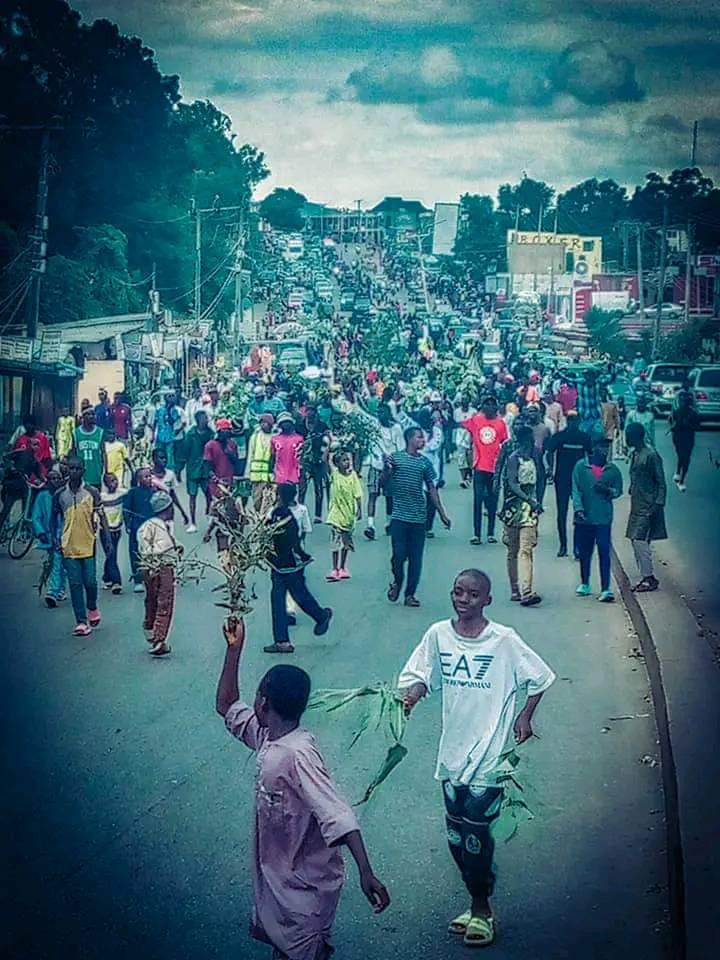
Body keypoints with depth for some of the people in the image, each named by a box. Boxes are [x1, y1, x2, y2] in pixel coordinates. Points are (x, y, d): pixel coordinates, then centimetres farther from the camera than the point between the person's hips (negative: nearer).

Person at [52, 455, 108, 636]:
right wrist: (55, 539, 3)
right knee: (75, 584, -1)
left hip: (89, 544, -1)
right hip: (69, 545, 1)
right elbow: (54, 519, 13)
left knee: (90, 581, -2)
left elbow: (102, 516, 0)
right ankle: (81, 622, 1)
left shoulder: (92, 492, -1)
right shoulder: (60, 494, 4)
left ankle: (92, 608, 28)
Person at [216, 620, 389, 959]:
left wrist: (366, 873, -42)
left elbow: (338, 816, -35)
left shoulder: (298, 754, -29)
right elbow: (226, 706, 13)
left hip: (305, 885, -8)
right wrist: (234, 648, 5)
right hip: (275, 873, 8)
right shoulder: (267, 736, -3)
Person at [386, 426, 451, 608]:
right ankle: (397, 582, 23)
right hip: (399, 516, -3)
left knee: (416, 557, 4)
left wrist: (442, 513, 13)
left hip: (419, 517, 3)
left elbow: (431, 489, 14)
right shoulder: (396, 458, 0)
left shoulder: (424, 462, 9)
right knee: (399, 554, -5)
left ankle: (410, 594, 13)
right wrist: (389, 470, -20)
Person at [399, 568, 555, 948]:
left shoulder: (504, 640, -8)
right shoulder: (438, 635, 1)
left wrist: (524, 717, -3)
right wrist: (409, 698, -17)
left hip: (489, 755, -4)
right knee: (457, 837, 11)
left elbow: (539, 677, 3)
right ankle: (478, 904, 29)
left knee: (476, 833, -4)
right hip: (452, 752, 4)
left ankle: (481, 909, 15)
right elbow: (419, 676, 4)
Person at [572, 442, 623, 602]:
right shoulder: (580, 466, 2)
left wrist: (607, 490, -11)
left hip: (603, 518, 0)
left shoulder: (613, 470, 6)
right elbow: (575, 489, 0)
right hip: (583, 518, 0)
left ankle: (605, 589, -8)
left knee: (604, 553, -7)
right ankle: (584, 584, 28)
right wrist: (578, 507, -12)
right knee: (584, 553, 11)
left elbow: (618, 491, 9)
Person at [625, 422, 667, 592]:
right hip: (637, 506, 9)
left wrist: (658, 505, -18)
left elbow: (661, 483, -13)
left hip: (648, 507, -9)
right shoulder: (634, 454, 12)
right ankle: (645, 577, 16)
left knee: (640, 540, -12)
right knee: (635, 541, 9)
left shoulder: (651, 455, -14)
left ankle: (650, 579, -5)